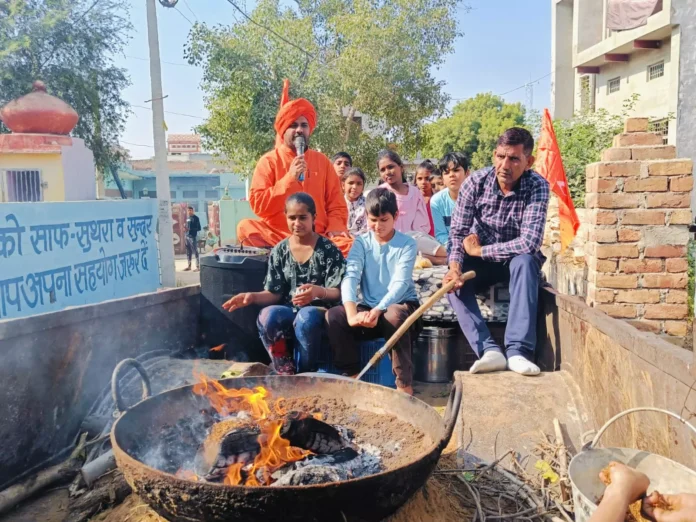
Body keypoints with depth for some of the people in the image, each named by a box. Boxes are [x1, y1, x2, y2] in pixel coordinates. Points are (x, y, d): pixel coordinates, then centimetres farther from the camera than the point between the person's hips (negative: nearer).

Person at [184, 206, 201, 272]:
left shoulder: (195, 218, -7)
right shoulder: (187, 218, 16)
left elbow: (199, 228, -11)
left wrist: (190, 229, -20)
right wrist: (185, 228, 6)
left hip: (193, 237, -7)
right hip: (187, 236, 7)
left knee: (195, 252, -6)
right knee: (188, 252, 11)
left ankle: (198, 266, -3)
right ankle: (189, 266, 19)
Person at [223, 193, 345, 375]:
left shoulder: (328, 249, -1)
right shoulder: (279, 251, 9)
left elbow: (337, 292, -5)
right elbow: (275, 293, 9)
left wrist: (318, 292, -28)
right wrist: (252, 296, -12)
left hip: (319, 311, -2)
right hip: (288, 312, 3)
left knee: (306, 318, -38)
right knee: (267, 316, -32)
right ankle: (286, 373, -15)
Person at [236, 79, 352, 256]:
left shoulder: (322, 161, 11)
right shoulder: (268, 161, 4)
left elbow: (336, 204, 11)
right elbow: (258, 205, -6)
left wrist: (334, 229, -9)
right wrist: (290, 178, -14)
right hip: (277, 236, -1)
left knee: (348, 244, -26)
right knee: (246, 227, -29)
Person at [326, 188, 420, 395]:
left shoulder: (407, 244, -5)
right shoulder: (361, 243, 2)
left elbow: (400, 283, -18)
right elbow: (350, 277, -13)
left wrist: (378, 310, -35)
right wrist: (352, 313, -32)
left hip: (401, 305, -3)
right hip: (368, 307, 3)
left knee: (393, 315, -38)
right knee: (334, 315, -23)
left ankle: (404, 383, -24)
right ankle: (353, 376, -9)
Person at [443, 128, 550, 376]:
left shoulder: (537, 187, -20)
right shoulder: (475, 182, -14)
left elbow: (530, 243, -30)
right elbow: (457, 232, -14)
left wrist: (479, 250, -23)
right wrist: (454, 267, -33)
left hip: (518, 259, -2)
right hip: (480, 261, 2)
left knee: (525, 261, -35)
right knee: (453, 281, -25)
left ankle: (518, 350, -39)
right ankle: (489, 350, -35)